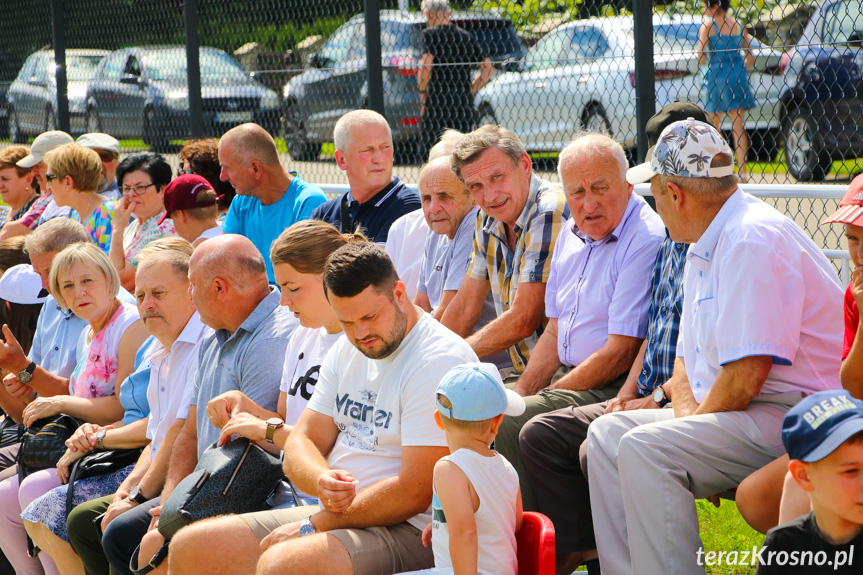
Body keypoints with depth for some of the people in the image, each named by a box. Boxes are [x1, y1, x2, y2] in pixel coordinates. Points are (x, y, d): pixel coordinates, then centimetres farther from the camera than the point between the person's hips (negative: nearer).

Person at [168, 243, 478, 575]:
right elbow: (300, 443, 11)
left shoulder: (440, 361, -15)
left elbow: (414, 494, -20)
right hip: (332, 515, 9)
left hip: (406, 532, -9)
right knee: (189, 548, 2)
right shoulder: (346, 351, 13)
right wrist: (321, 481, -15)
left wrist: (314, 525, -13)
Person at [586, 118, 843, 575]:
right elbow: (688, 359, 21)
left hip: (790, 416, -11)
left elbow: (746, 377, -23)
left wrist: (693, 429, -9)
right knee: (607, 432, 3)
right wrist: (687, 417, 1)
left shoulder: (753, 241, -17)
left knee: (644, 449, -25)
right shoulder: (704, 248, 18)